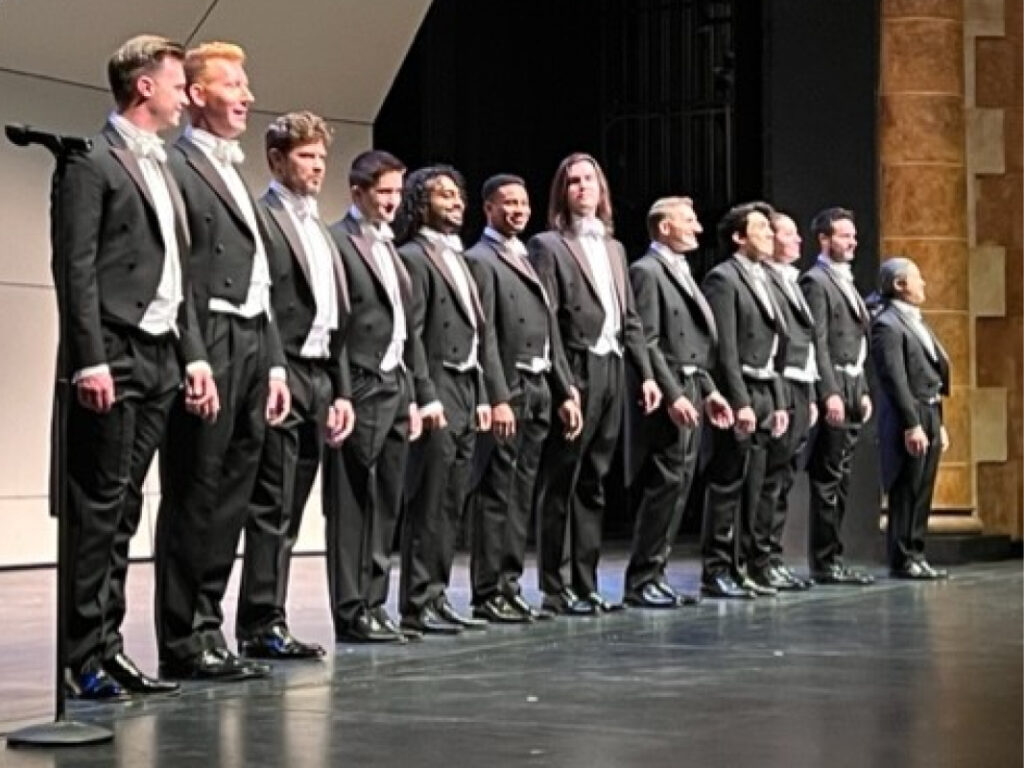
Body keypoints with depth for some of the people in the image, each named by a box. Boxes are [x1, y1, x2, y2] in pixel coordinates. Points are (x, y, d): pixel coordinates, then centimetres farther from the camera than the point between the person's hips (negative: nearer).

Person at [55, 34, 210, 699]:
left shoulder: (162, 169, 20)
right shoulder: (94, 164, -6)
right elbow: (76, 269, -12)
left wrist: (193, 356, 13)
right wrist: (90, 361, -18)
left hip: (160, 360, 8)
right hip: (114, 358, -8)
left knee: (123, 510, 8)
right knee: (98, 508, -6)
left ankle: (109, 647, 11)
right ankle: (84, 656, -3)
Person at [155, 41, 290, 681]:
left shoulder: (235, 175, 23)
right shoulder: (177, 166, -5)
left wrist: (275, 363, 17)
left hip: (252, 348, 9)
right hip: (208, 350, -9)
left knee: (231, 500, 9)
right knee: (195, 497, -5)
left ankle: (207, 629, 14)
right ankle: (183, 644, -1)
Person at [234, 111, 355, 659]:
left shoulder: (321, 231, 21)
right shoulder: (260, 217, -5)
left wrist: (341, 390, 15)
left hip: (319, 378, 8)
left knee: (288, 511, 9)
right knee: (272, 507, -8)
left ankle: (268, 622, 12)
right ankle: (260, 626, -6)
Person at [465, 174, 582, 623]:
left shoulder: (528, 260, 20)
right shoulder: (480, 261, -6)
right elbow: (484, 337, -14)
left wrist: (565, 392, 14)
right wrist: (497, 398, -20)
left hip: (539, 392, 8)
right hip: (507, 391, -8)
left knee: (521, 497, 10)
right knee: (496, 496, -6)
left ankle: (509, 586, 15)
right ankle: (488, 594, -3)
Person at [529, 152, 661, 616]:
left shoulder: (613, 248, 19)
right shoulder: (548, 246, -3)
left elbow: (630, 319, 19)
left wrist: (646, 374, 9)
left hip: (612, 372, 7)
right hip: (575, 373, -7)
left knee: (592, 485, 10)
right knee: (559, 485, -3)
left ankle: (585, 584, 15)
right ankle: (555, 589, 0)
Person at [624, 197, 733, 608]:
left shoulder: (680, 271, 20)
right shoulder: (647, 271, -9)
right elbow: (647, 342, -16)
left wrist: (708, 391, 16)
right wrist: (673, 396, -20)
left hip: (691, 391, 9)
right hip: (669, 394, -9)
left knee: (678, 487, 9)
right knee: (665, 485, -10)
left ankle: (654, 576, 13)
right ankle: (641, 581, -5)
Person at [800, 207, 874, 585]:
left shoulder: (845, 281, 21)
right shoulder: (816, 281, -8)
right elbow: (817, 342, -16)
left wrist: (863, 391, 18)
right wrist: (830, 393, -21)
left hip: (852, 390, 9)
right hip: (833, 390, -9)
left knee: (839, 480, 10)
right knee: (828, 479, -7)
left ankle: (832, 559, 13)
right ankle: (825, 562, -5)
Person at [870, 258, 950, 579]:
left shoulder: (917, 321, 19)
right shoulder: (887, 324, -11)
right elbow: (894, 378, -17)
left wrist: (939, 423, 18)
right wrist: (912, 425, -21)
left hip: (930, 417, 9)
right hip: (908, 420, -9)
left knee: (922, 493, 11)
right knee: (906, 493, -4)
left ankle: (916, 556, 16)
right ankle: (902, 561, 1)